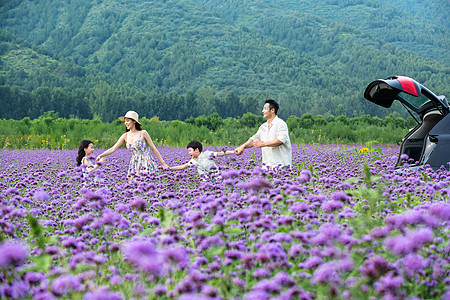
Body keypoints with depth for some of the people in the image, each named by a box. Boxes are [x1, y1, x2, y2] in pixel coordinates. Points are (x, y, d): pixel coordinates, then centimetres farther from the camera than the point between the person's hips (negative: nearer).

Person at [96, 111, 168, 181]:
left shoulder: (143, 133, -5)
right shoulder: (125, 136, 8)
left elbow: (153, 148, -1)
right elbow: (113, 149, 8)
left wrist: (163, 163, 0)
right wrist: (100, 156, -5)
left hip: (146, 164, -5)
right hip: (134, 165, 5)